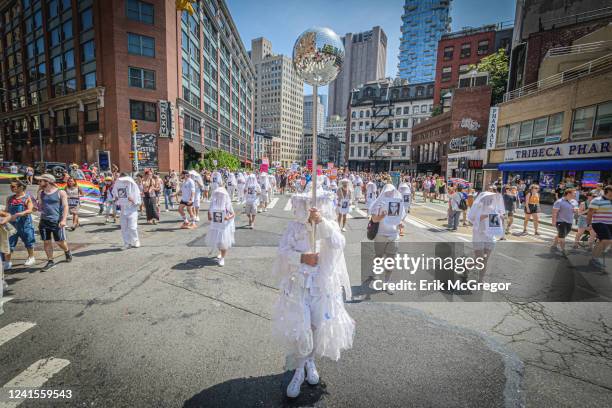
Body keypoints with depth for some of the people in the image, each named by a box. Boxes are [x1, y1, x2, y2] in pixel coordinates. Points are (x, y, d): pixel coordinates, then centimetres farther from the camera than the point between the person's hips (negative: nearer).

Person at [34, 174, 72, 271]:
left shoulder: (60, 193, -5)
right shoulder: (41, 193, 10)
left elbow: (65, 206, -8)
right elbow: (40, 208, 19)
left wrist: (63, 220, -16)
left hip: (57, 221, -5)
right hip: (44, 221, 5)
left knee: (60, 242, 2)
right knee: (46, 242, 5)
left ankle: (67, 252, 31)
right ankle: (50, 261, 16)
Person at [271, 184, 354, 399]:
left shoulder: (329, 225, -3)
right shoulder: (295, 225, -5)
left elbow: (338, 244, -22)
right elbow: (283, 250, -9)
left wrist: (321, 221, -32)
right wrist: (302, 257, -26)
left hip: (323, 285, 2)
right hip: (298, 284, -1)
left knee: (321, 324, 12)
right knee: (298, 326, 0)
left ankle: (310, 361, 41)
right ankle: (299, 370, 25)